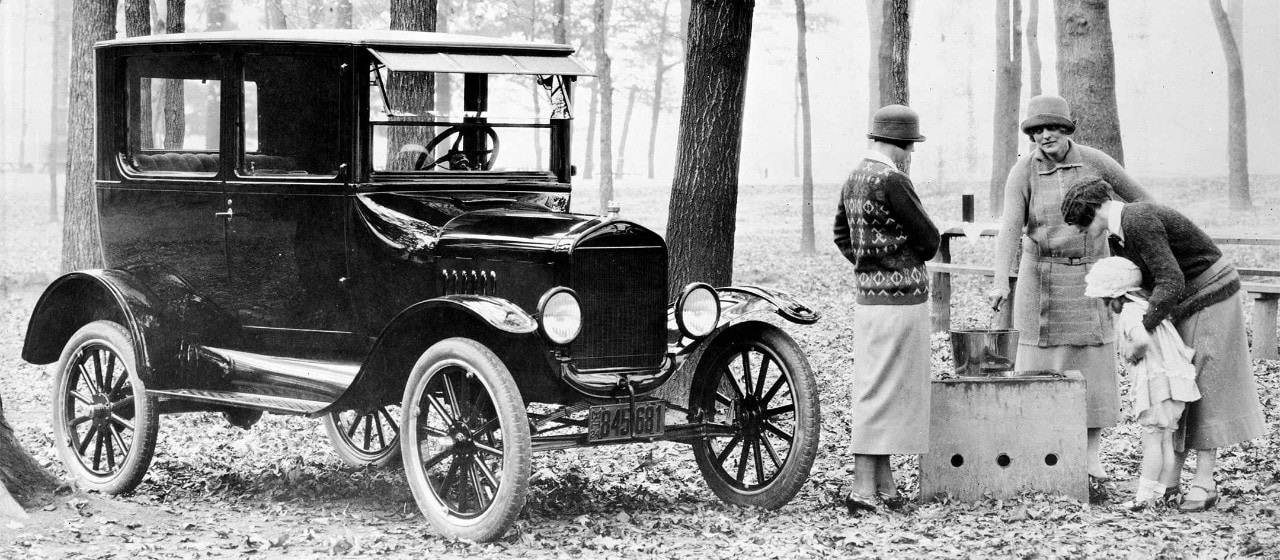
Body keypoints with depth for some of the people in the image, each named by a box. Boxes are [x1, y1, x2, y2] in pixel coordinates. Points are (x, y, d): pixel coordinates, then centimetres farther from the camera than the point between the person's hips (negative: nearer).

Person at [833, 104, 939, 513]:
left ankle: (884, 485, 20)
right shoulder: (891, 181, -17)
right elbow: (928, 240, -10)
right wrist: (910, 255, 10)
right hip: (902, 296, -9)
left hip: (868, 295, 9)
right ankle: (863, 490, -6)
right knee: (884, 391, -6)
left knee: (876, 390, 14)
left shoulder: (854, 179, 10)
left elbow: (842, 235, 23)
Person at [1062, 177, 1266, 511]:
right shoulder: (1119, 236, 6)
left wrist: (1142, 331, -33)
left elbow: (1171, 282, -32)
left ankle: (1204, 481, -4)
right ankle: (1169, 481, 8)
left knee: (1203, 388, -7)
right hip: (1185, 305, 10)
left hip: (1211, 297, -10)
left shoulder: (1139, 223, -26)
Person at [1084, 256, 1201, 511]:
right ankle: (1159, 493, 16)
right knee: (1165, 440, 12)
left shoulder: (1130, 313, -15)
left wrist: (1132, 353, -17)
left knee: (1151, 439, -5)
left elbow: (1142, 339, -34)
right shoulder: (1148, 304, 15)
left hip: (1157, 382, -10)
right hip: (1174, 380, 10)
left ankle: (1145, 495, -2)